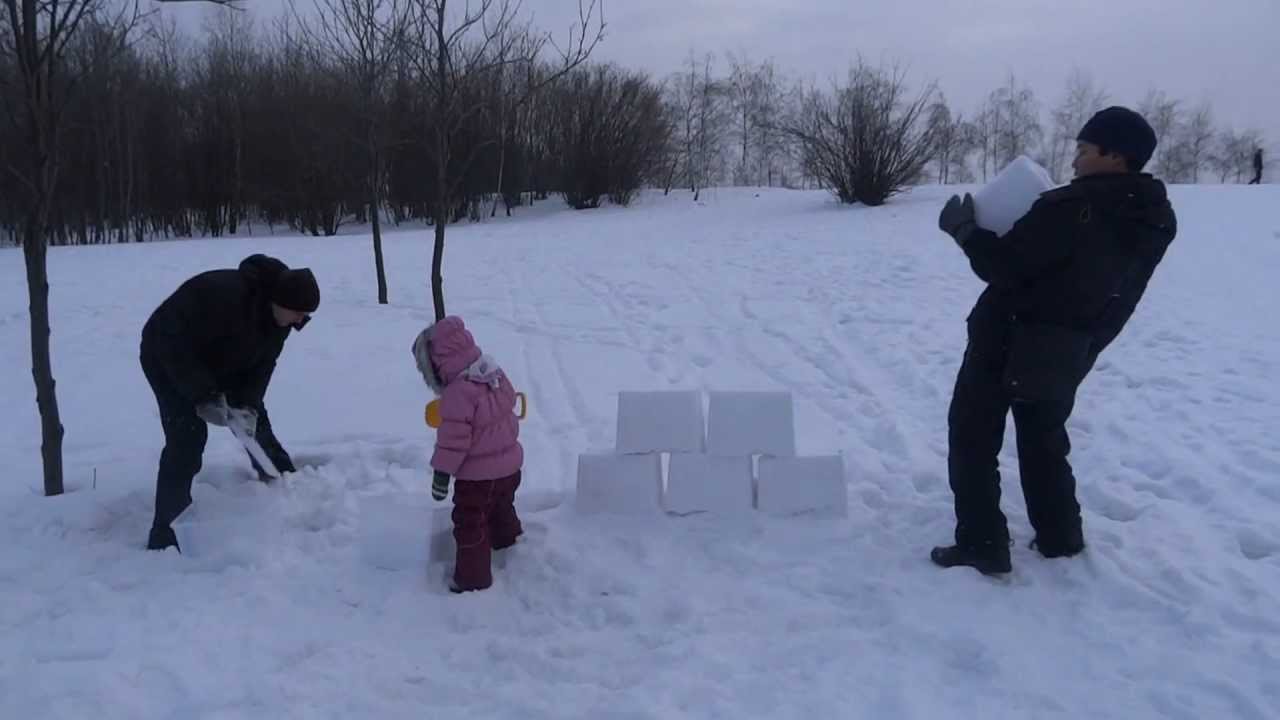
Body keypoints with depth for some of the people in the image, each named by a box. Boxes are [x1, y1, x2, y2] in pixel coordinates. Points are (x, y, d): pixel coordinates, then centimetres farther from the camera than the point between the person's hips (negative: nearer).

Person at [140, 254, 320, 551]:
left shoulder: (278, 314, -15)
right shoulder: (223, 296, -41)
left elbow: (262, 363, -8)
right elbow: (174, 343, -35)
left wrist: (247, 404, -21)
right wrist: (204, 396, -33)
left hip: (218, 362, 7)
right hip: (168, 357, -7)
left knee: (255, 422, 7)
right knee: (187, 437, -19)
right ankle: (165, 535, -12)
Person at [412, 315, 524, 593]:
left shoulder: (457, 393, -25)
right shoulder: (496, 375, 1)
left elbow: (454, 438, -23)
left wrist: (442, 472, -14)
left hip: (477, 475, -9)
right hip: (509, 465, 9)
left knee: (470, 524, 6)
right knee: (501, 510, 31)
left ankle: (473, 576, 15)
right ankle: (510, 544, 51)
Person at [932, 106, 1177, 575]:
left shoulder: (1070, 209, -25)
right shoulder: (1156, 222, 0)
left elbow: (1004, 267, -22)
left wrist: (964, 229, -8)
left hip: (1007, 346, -7)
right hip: (1068, 353, 7)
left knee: (973, 440, 6)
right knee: (1045, 442, 25)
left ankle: (982, 547, 6)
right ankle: (1061, 538, 29)